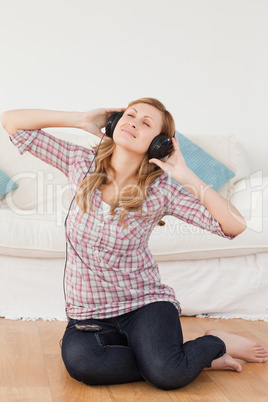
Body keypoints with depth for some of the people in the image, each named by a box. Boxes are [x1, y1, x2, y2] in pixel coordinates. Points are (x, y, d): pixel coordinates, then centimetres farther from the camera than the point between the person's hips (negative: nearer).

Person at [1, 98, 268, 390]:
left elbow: (235, 225, -15)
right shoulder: (81, 163, -3)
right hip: (88, 314, 3)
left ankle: (214, 343, 4)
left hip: (144, 303, -3)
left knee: (166, 374, -31)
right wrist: (82, 120, -8)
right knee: (79, 360, -31)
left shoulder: (161, 190, -9)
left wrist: (186, 176, -17)